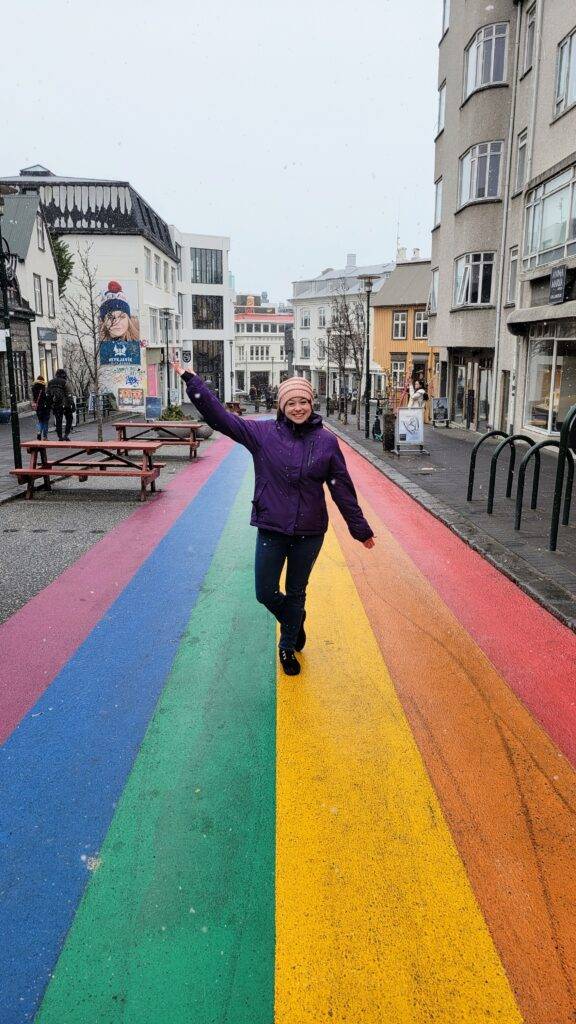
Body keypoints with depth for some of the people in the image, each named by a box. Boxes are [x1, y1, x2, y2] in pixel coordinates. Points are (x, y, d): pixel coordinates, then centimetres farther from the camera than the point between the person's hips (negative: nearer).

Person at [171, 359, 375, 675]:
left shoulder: (326, 440, -6)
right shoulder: (263, 432, -6)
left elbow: (342, 487, 0)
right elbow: (220, 416, -11)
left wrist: (360, 529, 4)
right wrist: (191, 380, -18)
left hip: (310, 533, 0)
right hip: (271, 530, 0)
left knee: (296, 592, 15)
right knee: (265, 593, 8)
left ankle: (288, 646, 38)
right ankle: (294, 622, 41)